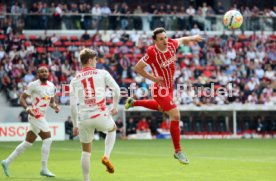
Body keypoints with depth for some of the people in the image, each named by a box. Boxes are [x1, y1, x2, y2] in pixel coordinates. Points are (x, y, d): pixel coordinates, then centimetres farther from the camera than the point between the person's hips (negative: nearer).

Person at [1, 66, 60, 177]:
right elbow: (22, 98, -7)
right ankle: (44, 169, -8)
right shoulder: (33, 85, -8)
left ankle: (7, 162, 21)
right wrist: (27, 108, -25)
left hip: (41, 117, 8)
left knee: (27, 143, 12)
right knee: (47, 139, -13)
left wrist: (55, 106, 0)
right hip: (36, 116, -8)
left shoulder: (51, 86, 13)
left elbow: (51, 101, 23)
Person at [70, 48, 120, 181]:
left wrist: (75, 125, 12)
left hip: (84, 118, 2)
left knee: (86, 151, 17)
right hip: (100, 115, -2)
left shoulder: (74, 80, 10)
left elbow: (73, 104, 5)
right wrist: (115, 106, 18)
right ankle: (106, 156, 10)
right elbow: (116, 90, 1)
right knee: (112, 129, 32)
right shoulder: (102, 73, 4)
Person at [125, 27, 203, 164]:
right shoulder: (152, 53, -27)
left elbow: (182, 40, 12)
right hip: (161, 88, -8)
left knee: (161, 108, 34)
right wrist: (153, 78, -21)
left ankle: (133, 102, 53)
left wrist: (192, 38, -9)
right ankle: (178, 151, -2)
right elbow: (137, 68, -16)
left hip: (169, 87, 8)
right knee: (175, 116, -13)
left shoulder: (171, 44, -11)